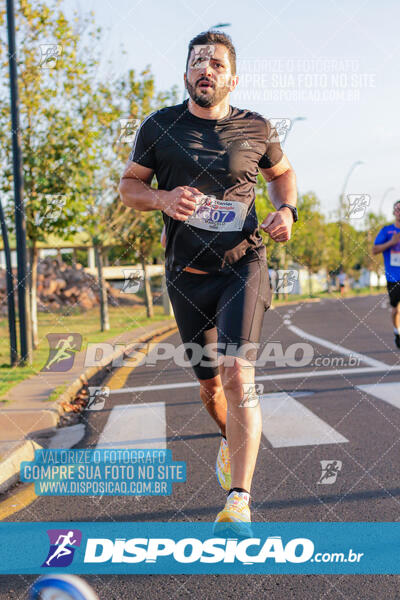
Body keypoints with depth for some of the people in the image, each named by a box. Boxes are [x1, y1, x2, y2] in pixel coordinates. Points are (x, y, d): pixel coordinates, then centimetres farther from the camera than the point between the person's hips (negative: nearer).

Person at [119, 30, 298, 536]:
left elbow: (282, 172, 18)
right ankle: (230, 439, 47)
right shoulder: (158, 127, 0)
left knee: (237, 372, -20)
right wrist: (162, 198, -15)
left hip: (243, 265, -2)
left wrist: (286, 209, -3)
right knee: (208, 381, 12)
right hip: (187, 274, 2)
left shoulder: (256, 129, 1)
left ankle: (238, 502, -19)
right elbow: (129, 185, 6)